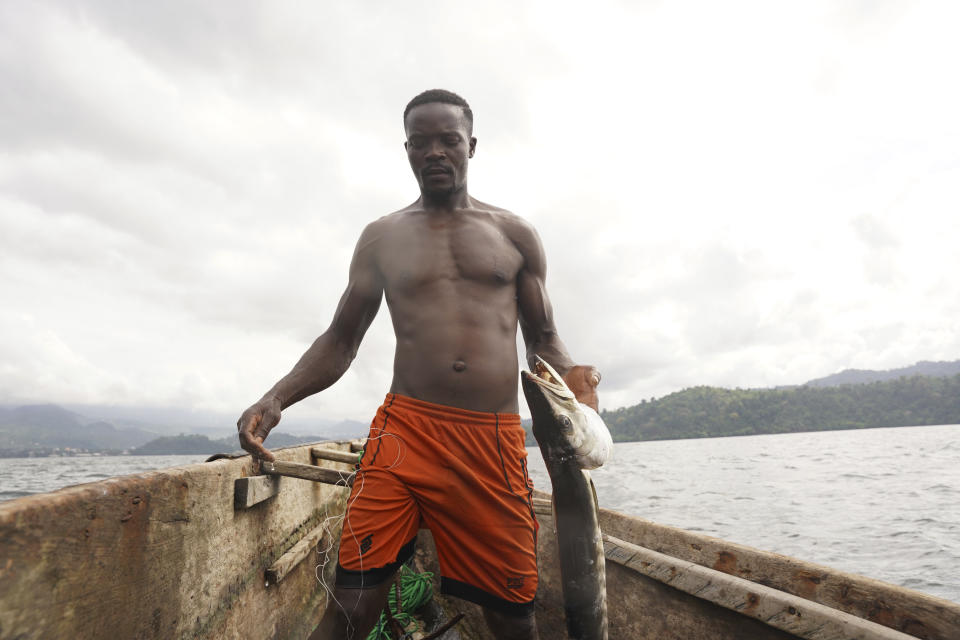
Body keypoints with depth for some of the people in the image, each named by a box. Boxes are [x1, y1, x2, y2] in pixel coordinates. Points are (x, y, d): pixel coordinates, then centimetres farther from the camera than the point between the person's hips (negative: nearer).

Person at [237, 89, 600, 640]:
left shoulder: (515, 235, 13)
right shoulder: (383, 237, 13)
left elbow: (544, 340, 15)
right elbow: (340, 341, 13)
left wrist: (571, 373, -8)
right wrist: (276, 398, -3)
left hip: (495, 442, 1)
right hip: (405, 430, 0)